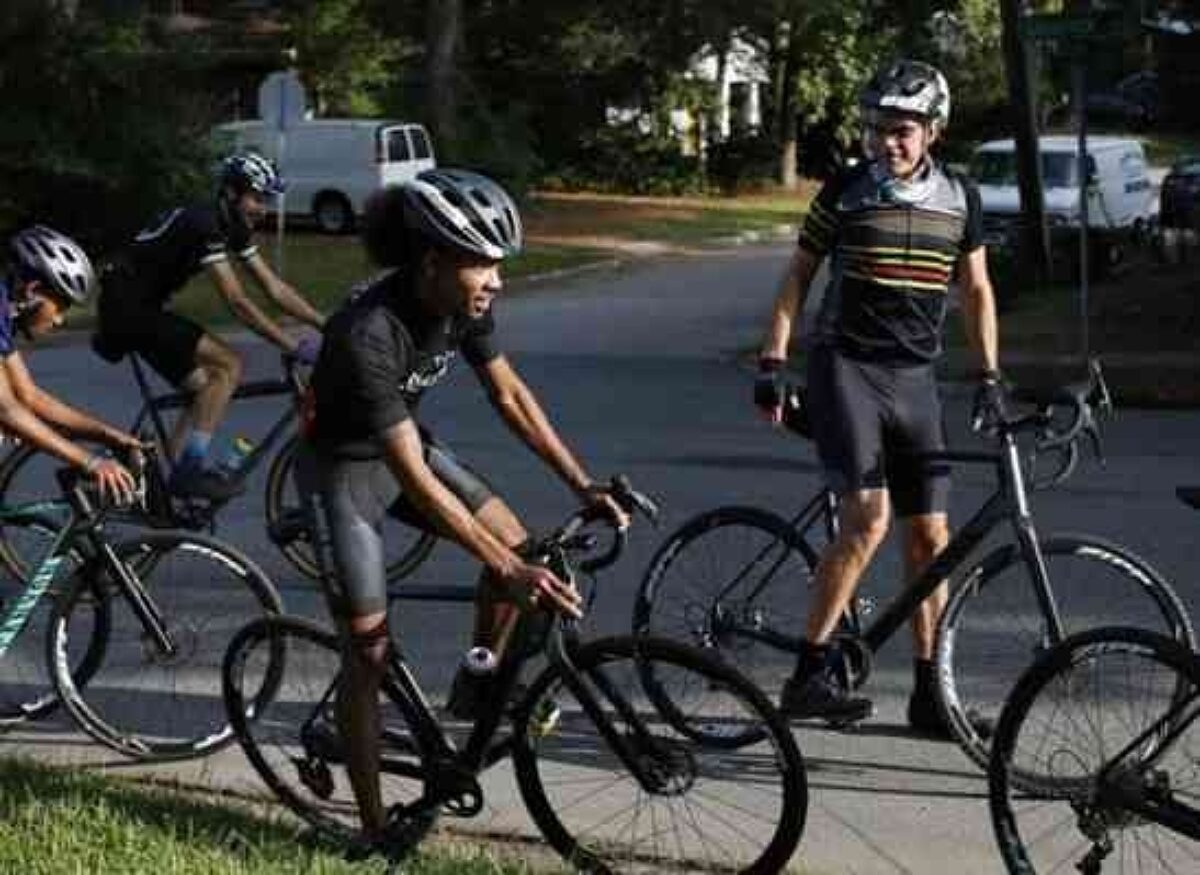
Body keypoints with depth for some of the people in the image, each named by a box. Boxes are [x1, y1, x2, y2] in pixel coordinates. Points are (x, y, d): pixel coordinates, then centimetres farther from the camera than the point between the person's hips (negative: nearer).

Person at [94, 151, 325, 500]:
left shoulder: (234, 227, 7)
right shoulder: (204, 223, -22)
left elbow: (275, 288, 9)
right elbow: (237, 302, -26)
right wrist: (294, 346, -26)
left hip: (145, 308, 10)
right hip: (126, 305, -10)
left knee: (206, 386, 7)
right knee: (228, 364, -17)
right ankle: (192, 467, -15)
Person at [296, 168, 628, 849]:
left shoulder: (464, 303, -16)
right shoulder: (369, 333, -37)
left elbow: (510, 395, -2)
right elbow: (414, 478, -38)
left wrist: (584, 485, -8)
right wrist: (510, 572, -40)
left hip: (405, 444, 7)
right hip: (344, 468, -7)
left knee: (516, 542, -8)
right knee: (371, 648, -6)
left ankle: (474, 694, 14)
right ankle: (375, 829, 6)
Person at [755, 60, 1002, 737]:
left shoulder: (960, 198, 5)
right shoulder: (846, 191, -3)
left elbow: (976, 289, 13)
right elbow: (799, 276, 4)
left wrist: (990, 376, 7)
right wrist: (773, 362, -3)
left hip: (915, 377, 4)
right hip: (845, 368, -4)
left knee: (931, 536, 3)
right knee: (868, 518, -19)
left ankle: (929, 693, 11)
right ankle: (811, 675, -14)